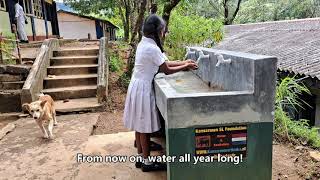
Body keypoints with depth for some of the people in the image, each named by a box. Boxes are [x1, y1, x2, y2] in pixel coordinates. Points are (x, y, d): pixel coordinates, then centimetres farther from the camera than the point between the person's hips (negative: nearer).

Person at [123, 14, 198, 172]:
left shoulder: (144, 44, 9)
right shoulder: (152, 48, -20)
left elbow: (163, 63, 12)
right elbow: (166, 70, -13)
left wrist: (183, 62, 12)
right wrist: (186, 66, -1)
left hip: (138, 85, 10)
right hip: (143, 88, -9)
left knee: (140, 125, 16)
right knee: (145, 127, 2)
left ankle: (140, 157, 27)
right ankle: (146, 162, 15)